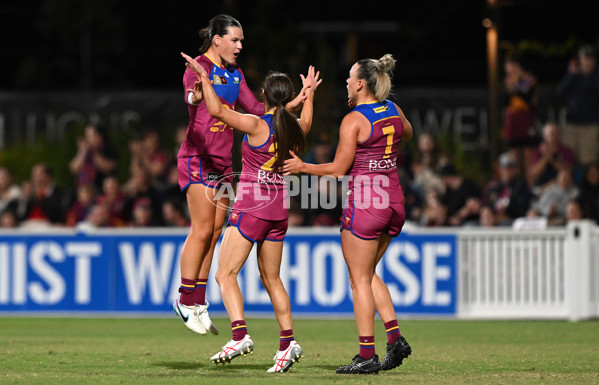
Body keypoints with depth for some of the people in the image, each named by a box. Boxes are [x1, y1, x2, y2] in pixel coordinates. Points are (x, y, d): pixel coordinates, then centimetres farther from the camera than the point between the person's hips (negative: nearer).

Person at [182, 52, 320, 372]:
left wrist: (204, 78, -9)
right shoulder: (294, 129, 5)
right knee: (271, 277, 17)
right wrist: (309, 94, 47)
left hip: (250, 208, -7)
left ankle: (240, 335, -24)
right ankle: (287, 342, 14)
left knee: (225, 274, -7)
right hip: (279, 211, 7)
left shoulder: (257, 126, -14)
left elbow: (217, 110, -21)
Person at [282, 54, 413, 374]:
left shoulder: (353, 121, -14)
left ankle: (367, 356, -1)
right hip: (393, 200, 7)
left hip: (364, 201, -7)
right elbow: (407, 134, 30)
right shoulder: (393, 111, 7)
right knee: (368, 273, 20)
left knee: (360, 279, 1)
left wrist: (303, 167, 0)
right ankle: (395, 337, 8)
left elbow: (338, 169, -13)